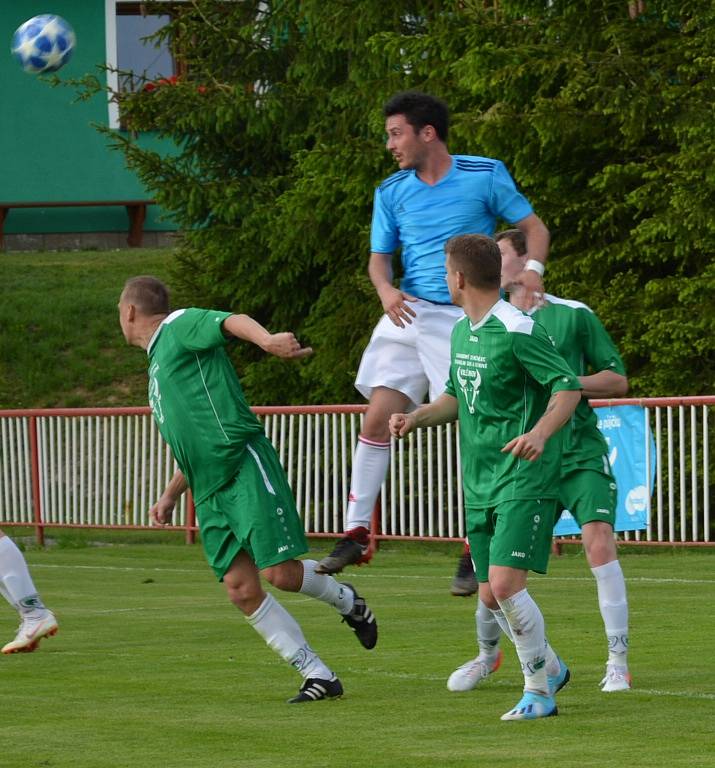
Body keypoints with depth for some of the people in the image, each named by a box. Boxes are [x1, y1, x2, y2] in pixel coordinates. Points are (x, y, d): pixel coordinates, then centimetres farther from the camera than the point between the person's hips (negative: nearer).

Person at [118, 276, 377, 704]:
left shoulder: (181, 326, 3)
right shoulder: (158, 362, 28)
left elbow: (233, 322, -19)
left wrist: (266, 339, -40)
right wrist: (171, 496, 32)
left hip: (245, 464, -9)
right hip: (210, 491, 9)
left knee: (279, 572, -15)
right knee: (241, 589, -4)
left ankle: (347, 601, 15)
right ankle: (319, 677, -2)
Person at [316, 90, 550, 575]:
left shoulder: (485, 175, -2)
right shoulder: (392, 193, 8)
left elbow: (534, 226, 2)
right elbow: (380, 257, 11)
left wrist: (532, 269, -18)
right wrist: (386, 290, -12)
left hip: (467, 318, -4)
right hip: (409, 313, 4)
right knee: (378, 419, -5)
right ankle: (357, 534, 2)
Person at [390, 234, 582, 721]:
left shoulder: (518, 331, -15)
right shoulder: (461, 332, 12)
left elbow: (569, 387, -18)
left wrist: (540, 433, -34)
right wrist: (415, 419, 8)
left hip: (525, 483, -8)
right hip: (480, 486, 9)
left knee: (505, 583, -18)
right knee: (492, 595, 9)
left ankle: (539, 691, -4)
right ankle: (550, 668, 32)